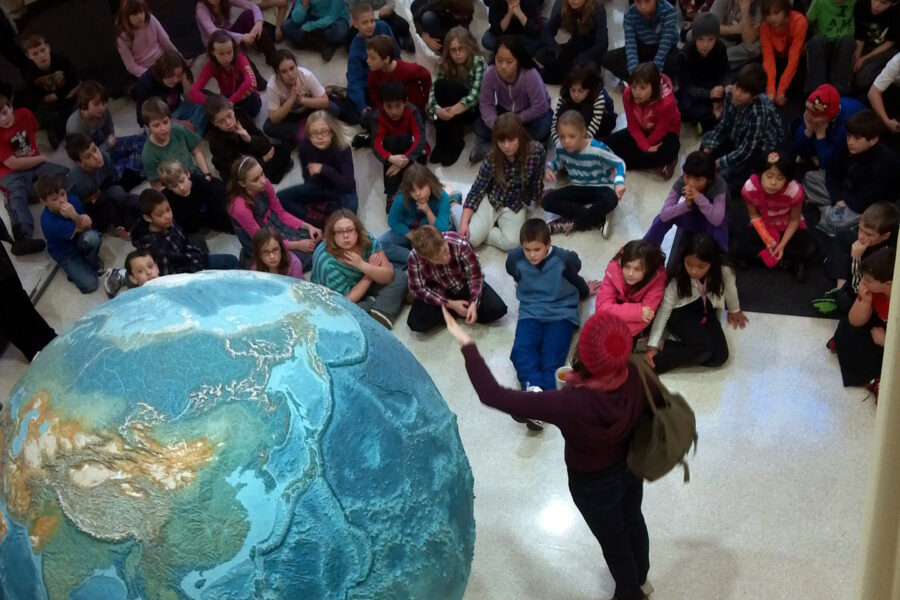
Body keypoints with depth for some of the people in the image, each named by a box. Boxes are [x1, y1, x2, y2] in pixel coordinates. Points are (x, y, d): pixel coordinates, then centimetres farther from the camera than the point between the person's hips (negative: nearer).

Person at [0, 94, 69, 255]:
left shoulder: (25, 114, -3)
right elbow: (13, 164, -21)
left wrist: (36, 152, 5)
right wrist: (41, 158, -12)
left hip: (35, 163, 7)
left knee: (68, 175, -15)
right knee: (16, 195, -36)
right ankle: (23, 237, -61)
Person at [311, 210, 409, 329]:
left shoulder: (366, 239, -22)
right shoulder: (327, 262, -35)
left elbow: (388, 276, -20)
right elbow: (347, 301, -28)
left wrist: (362, 265, -37)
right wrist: (371, 270, -22)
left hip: (362, 285, 5)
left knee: (399, 277, -9)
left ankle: (379, 318, -22)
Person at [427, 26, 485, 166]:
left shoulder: (478, 62, -16)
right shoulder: (445, 64, -4)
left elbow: (476, 94, -28)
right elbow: (433, 90, -15)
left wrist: (454, 110, -40)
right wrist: (436, 109, -37)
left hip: (475, 109, -4)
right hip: (452, 110, 4)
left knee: (450, 86, -30)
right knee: (441, 84, -27)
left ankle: (455, 141, -22)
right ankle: (443, 141, -23)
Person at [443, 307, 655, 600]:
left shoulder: (569, 403, -44)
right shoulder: (637, 377, -31)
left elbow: (493, 395, -41)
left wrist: (467, 344, -31)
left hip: (594, 483, -4)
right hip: (632, 465, 4)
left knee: (613, 538, 26)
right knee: (633, 519, 33)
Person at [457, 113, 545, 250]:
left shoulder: (537, 151, -21)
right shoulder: (493, 157, -19)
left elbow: (536, 182, -4)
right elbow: (477, 189, -14)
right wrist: (464, 222, -20)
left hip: (516, 205, 0)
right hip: (491, 199, 0)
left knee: (511, 242, -28)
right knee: (470, 237, -19)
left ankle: (481, 232, -2)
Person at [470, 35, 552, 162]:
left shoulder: (530, 76, -34)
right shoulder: (490, 74, -26)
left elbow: (540, 107, -29)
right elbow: (486, 104, -20)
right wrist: (496, 125, -37)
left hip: (530, 114, -3)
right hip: (505, 110, 3)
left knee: (542, 128, -35)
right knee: (479, 126, -21)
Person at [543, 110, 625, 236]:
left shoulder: (597, 149, -27)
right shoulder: (560, 147, -13)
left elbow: (619, 163, -14)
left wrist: (619, 182, -32)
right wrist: (548, 168, -10)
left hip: (600, 188, -4)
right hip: (578, 188, 5)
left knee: (611, 200, -40)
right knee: (547, 201, -20)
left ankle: (570, 224, -24)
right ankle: (598, 219, -23)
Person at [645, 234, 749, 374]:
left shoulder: (723, 271, -23)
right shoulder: (677, 279, -26)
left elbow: (730, 289, 1)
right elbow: (664, 311, -21)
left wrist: (734, 310, 21)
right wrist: (652, 346, -27)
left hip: (706, 311, 4)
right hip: (681, 312, -4)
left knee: (720, 356, -18)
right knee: (704, 347, -30)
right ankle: (651, 364, -27)